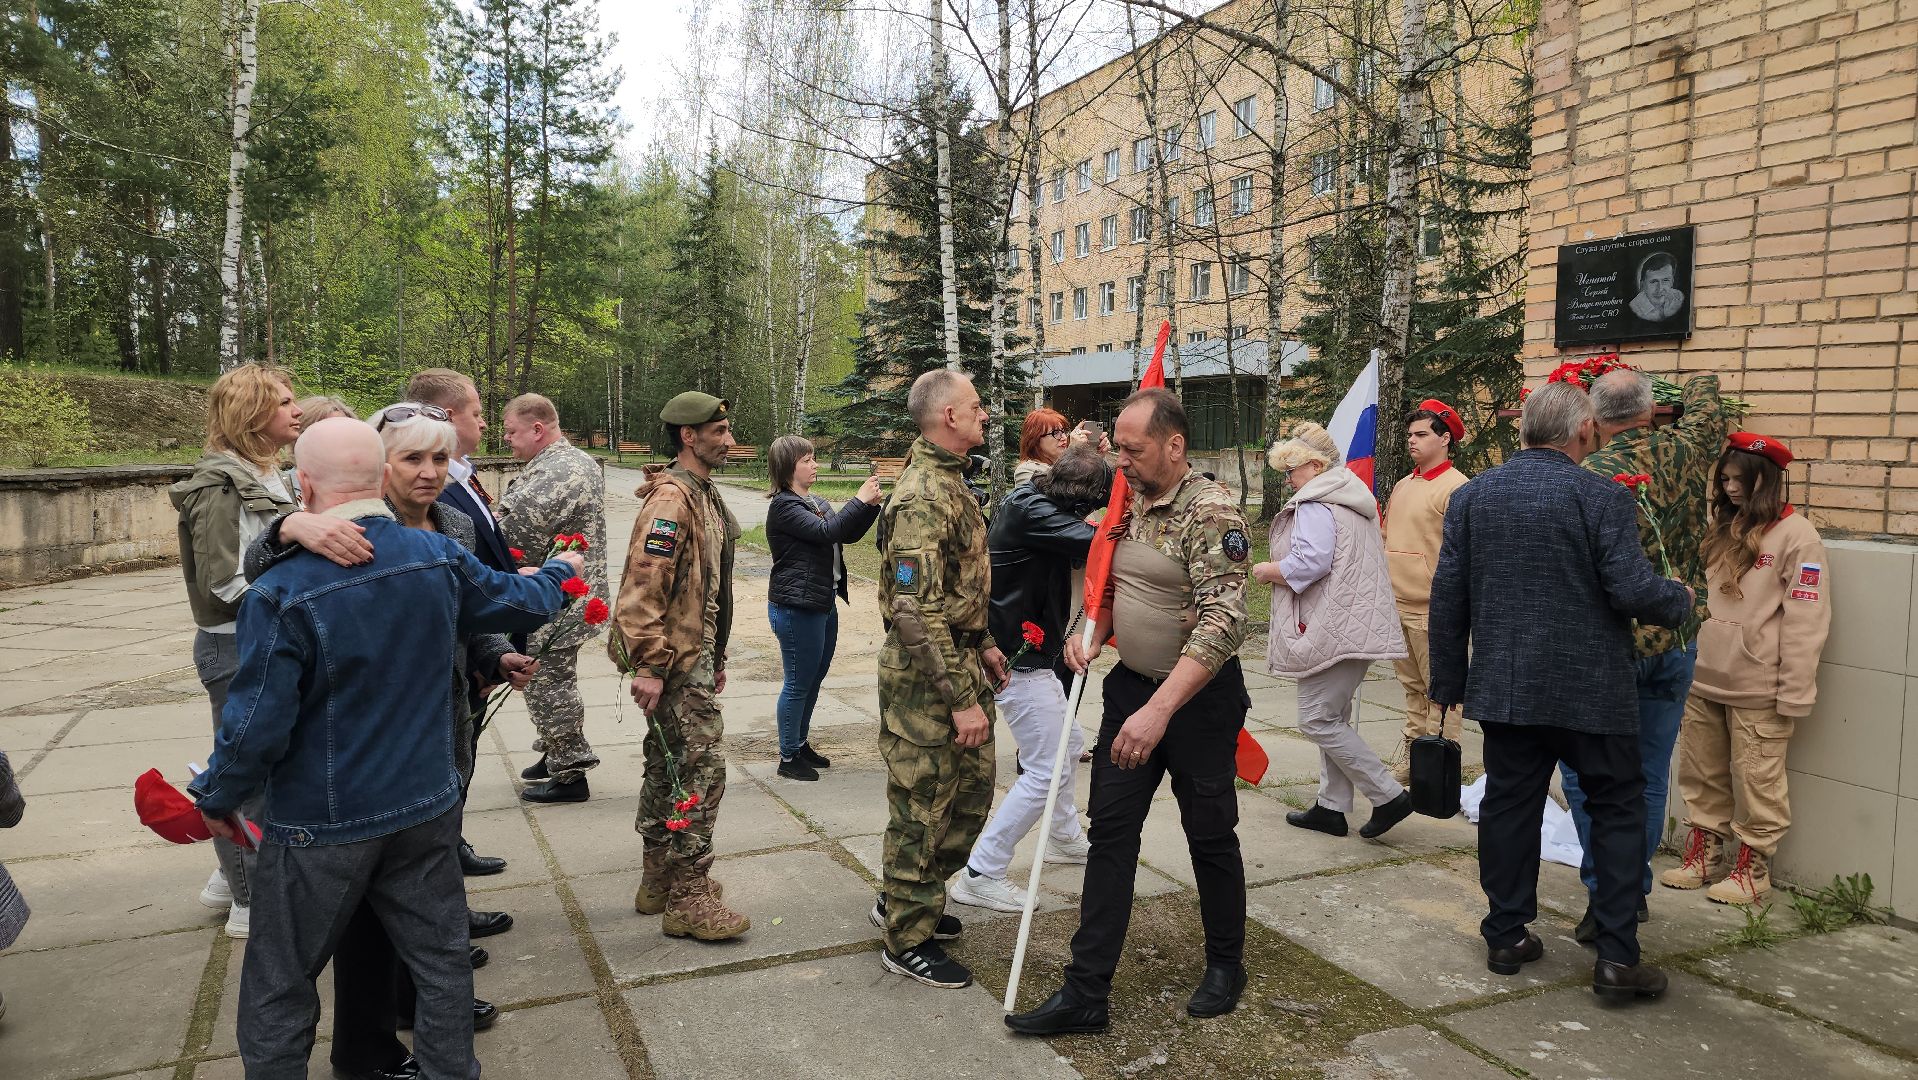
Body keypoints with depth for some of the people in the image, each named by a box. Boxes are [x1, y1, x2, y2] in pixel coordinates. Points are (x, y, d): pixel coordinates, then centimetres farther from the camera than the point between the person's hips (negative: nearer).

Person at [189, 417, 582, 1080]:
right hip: (426, 810, 4)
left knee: (278, 988, 15)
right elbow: (519, 602, 9)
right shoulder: (439, 557, -8)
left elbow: (257, 727, -18)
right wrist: (561, 573, 31)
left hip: (320, 827, -4)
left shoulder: (282, 593, -21)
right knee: (440, 957, 18)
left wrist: (216, 799, 1)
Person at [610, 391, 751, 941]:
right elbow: (643, 587, -23)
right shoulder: (671, 498, -16)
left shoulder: (703, 495, 17)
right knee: (699, 770, -7)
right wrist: (648, 665, -25)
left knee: (668, 767, 16)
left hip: (694, 655, 10)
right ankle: (688, 899, 1)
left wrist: (716, 658, 22)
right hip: (677, 661, -10)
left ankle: (660, 880, 28)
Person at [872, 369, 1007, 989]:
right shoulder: (922, 498, -22)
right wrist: (961, 699, -25)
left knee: (971, 794, 19)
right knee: (922, 810, 4)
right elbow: (916, 612, -26)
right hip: (926, 678, -10)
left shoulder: (949, 482, 12)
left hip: (961, 663, 10)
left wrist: (984, 645, 21)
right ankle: (908, 941, 20)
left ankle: (907, 902, 36)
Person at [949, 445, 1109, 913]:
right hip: (1019, 659, -11)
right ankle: (980, 874, -1)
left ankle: (1065, 838, 43)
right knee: (1045, 770, -7)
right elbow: (1095, 543, -30)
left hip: (1031, 655, 11)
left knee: (1069, 742, 25)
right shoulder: (1029, 510, -22)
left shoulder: (1032, 501, 9)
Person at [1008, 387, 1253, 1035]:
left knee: (1210, 835, 10)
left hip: (1198, 694, -7)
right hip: (1130, 685, 7)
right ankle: (1086, 992, 10)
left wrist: (1159, 709, -35)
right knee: (1111, 832, 4)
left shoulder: (1210, 512, -19)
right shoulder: (1130, 503, 6)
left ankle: (1225, 965, 34)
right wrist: (1092, 634, -2)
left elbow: (1221, 623, -28)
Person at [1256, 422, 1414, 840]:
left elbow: (1309, 563, -25)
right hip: (1360, 627, 11)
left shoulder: (1315, 505, -13)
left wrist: (1268, 571, -8)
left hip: (1334, 630, -11)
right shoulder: (1357, 500, 20)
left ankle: (1388, 796, -2)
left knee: (1318, 720, -5)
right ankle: (1331, 806, 18)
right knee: (1335, 718, 14)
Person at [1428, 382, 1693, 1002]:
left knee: (1509, 806, 12)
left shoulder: (1471, 496, 2)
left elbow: (1447, 595, 3)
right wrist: (1681, 601, 7)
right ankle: (1617, 956, 10)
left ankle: (1507, 935, 21)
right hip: (1590, 691, -3)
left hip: (1503, 689, 4)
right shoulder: (1603, 498, -11)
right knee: (1617, 811, 10)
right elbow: (1633, 590, -17)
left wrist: (1448, 681, 12)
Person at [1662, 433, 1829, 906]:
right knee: (1701, 776, 14)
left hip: (1757, 690, -7)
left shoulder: (1796, 536, -7)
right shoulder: (1720, 530, 13)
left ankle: (1752, 867, 16)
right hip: (1703, 681, 7)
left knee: (1756, 781, 3)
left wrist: (1794, 692, -14)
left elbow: (1805, 621, -11)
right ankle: (1703, 853, 27)